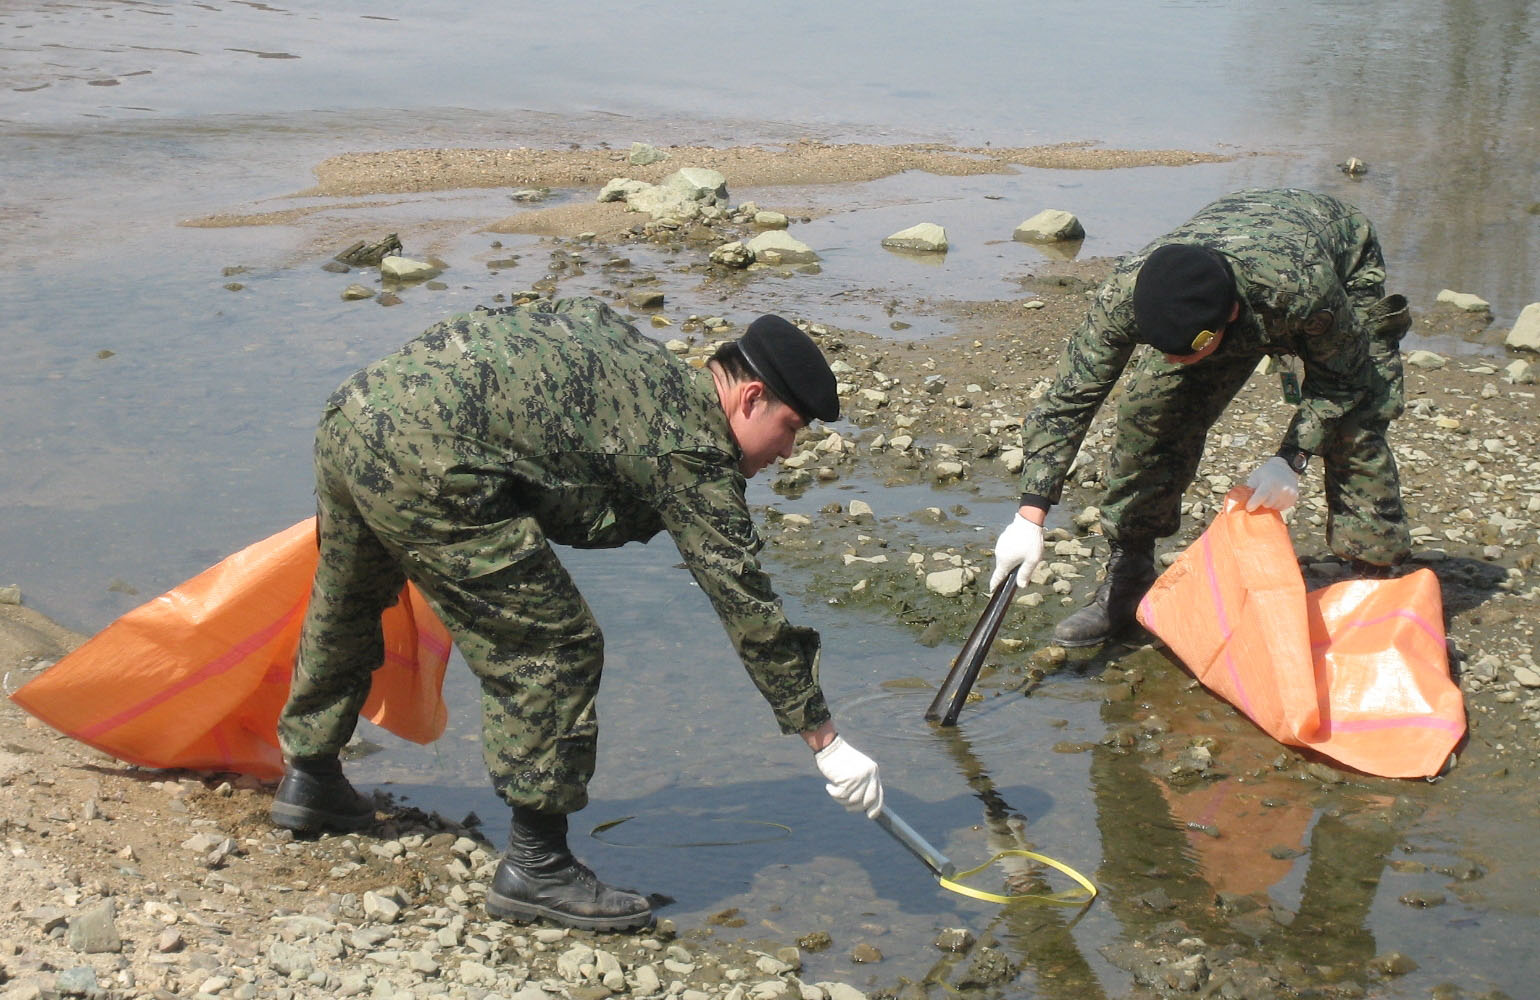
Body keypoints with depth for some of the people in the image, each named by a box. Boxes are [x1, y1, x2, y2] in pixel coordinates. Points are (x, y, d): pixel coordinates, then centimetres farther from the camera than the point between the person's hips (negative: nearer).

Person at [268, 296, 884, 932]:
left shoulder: (637, 359, 22)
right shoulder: (691, 451, -2)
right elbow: (748, 604, -1)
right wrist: (824, 740, 6)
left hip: (353, 407, 10)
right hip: (424, 462, -10)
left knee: (344, 605, 30)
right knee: (554, 649, -2)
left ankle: (309, 780, 50)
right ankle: (534, 867, 5)